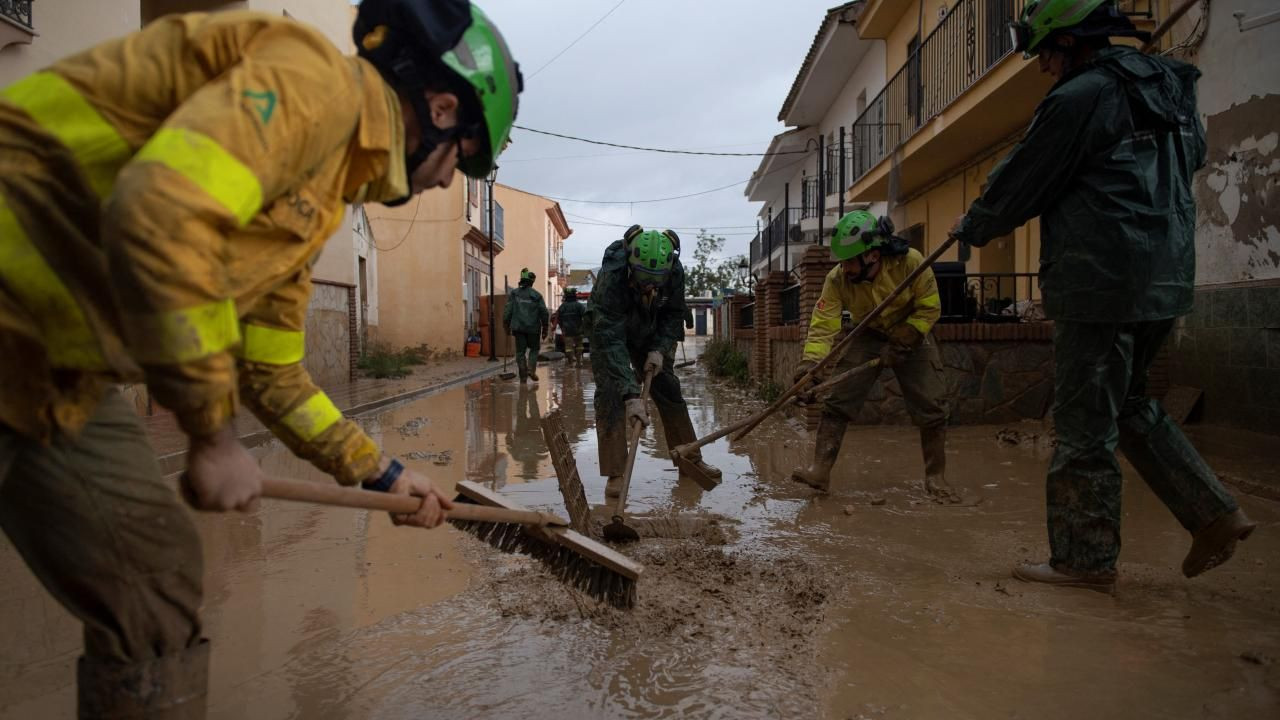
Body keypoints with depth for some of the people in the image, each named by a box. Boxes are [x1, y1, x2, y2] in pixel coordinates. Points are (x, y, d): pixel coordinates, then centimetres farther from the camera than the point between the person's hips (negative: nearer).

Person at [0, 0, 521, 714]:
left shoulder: (320, 199, 16)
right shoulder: (314, 75, -13)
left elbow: (274, 373, 22)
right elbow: (160, 215, -30)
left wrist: (383, 473, 26)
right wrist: (215, 434, -20)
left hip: (58, 366, 10)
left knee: (160, 579, 12)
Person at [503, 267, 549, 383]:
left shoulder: (514, 294, 2)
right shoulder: (537, 295, -1)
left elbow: (507, 311, -1)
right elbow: (544, 314, -1)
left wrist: (506, 326, 9)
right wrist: (545, 329, 9)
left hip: (518, 328, 1)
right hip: (533, 327, -1)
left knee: (520, 352, 7)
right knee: (534, 349, 17)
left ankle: (523, 377, 4)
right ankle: (531, 369, -2)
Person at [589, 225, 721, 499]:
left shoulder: (674, 271, -28)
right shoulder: (612, 276, -42)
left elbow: (674, 315, -8)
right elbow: (611, 341, -47)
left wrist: (659, 349, -24)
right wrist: (631, 394, -53)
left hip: (648, 334, 4)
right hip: (609, 330, -4)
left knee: (669, 390, 5)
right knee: (610, 393, -18)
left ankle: (691, 459, 20)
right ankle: (615, 474, -12)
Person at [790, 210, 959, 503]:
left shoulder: (910, 262, -28)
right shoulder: (837, 279, -23)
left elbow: (929, 309, -18)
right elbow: (823, 323, -26)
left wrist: (902, 343, -24)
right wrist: (810, 360, -41)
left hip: (912, 335, -1)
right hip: (867, 337, 1)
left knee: (932, 408, -4)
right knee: (837, 401, -11)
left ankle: (936, 479, 12)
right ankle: (820, 471, -6)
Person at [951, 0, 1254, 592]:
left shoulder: (1083, 96, -11)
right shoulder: (1169, 89, 17)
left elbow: (1021, 183, -6)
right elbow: (1193, 156, 33)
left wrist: (971, 227, 11)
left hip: (1100, 282, -9)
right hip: (1165, 279, 9)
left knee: (1085, 424, -2)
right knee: (1128, 404, 21)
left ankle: (1084, 559, 6)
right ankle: (1213, 513, 18)